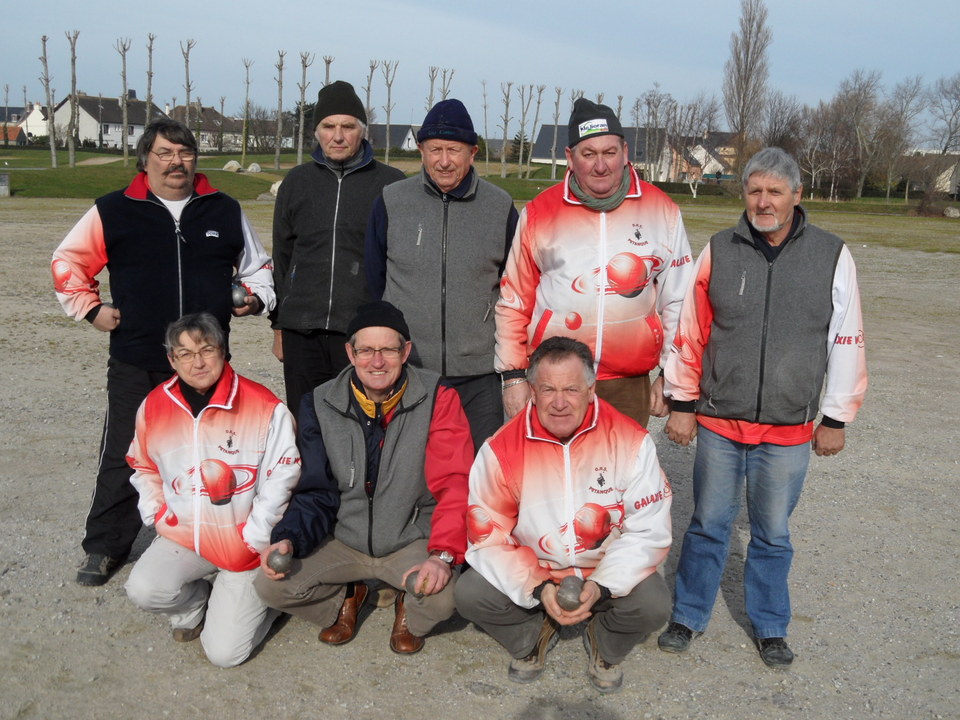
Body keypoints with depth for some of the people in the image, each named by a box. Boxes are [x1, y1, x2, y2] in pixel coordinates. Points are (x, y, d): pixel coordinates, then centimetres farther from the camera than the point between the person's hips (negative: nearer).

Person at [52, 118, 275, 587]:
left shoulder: (225, 212, 7)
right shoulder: (113, 212, 1)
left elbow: (256, 267, 19)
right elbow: (67, 262, 11)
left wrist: (255, 297, 1)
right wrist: (91, 309, 2)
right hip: (135, 364, -2)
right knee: (122, 458, 5)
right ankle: (105, 547, 21)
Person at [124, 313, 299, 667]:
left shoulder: (265, 408, -15)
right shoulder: (154, 406, -1)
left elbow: (281, 478, -11)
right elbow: (144, 468, 15)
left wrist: (254, 538, -12)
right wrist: (159, 516, 3)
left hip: (244, 546, -4)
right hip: (183, 537, 4)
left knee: (224, 652, -8)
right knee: (143, 590, -22)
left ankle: (254, 597, 24)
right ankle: (196, 606, 12)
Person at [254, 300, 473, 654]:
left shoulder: (437, 399, -12)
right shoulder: (320, 405, -3)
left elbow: (454, 486, -16)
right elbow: (317, 493, 2)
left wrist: (443, 553, -31)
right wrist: (288, 539, -17)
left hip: (413, 542, -2)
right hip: (343, 542, 3)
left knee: (440, 597, -31)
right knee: (271, 584, -16)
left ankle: (409, 614, 9)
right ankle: (346, 598, 16)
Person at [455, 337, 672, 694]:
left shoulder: (631, 442, -16)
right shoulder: (501, 449, -15)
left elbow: (648, 532, -13)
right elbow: (488, 537, -12)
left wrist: (602, 585, -26)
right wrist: (537, 589, -25)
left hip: (608, 572, 0)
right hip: (529, 572, 1)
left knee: (653, 604, -27)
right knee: (470, 594, -22)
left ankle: (604, 647, 10)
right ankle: (533, 636, 12)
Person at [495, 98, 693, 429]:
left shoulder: (661, 211, 4)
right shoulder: (539, 212, 3)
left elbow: (677, 301, 10)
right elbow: (514, 300, 8)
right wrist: (514, 375, 4)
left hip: (629, 386, 1)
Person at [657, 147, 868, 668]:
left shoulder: (832, 257, -2)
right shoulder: (718, 252, -1)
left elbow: (846, 343, 3)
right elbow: (689, 332, 3)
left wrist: (835, 419, 4)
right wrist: (681, 404, 3)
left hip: (789, 431, 0)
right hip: (718, 424, 0)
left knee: (773, 533, 14)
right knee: (708, 525, 12)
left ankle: (770, 626, 33)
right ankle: (688, 616, 30)